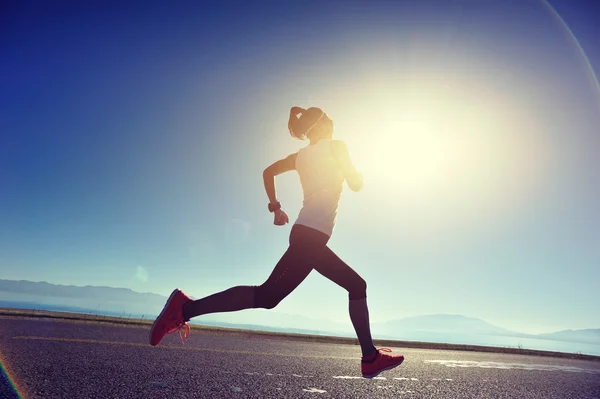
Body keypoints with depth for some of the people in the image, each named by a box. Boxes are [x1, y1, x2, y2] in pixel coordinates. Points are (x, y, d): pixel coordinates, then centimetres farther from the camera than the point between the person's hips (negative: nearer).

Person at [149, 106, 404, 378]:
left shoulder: (301, 155, 20)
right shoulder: (335, 146, 2)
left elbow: (268, 171, 19)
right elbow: (356, 184, 1)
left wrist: (275, 206, 20)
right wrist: (353, 170, 22)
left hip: (310, 236, 9)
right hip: (311, 234, -9)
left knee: (357, 285, 15)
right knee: (267, 296, -13)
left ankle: (371, 357, 15)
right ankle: (187, 308, -15)